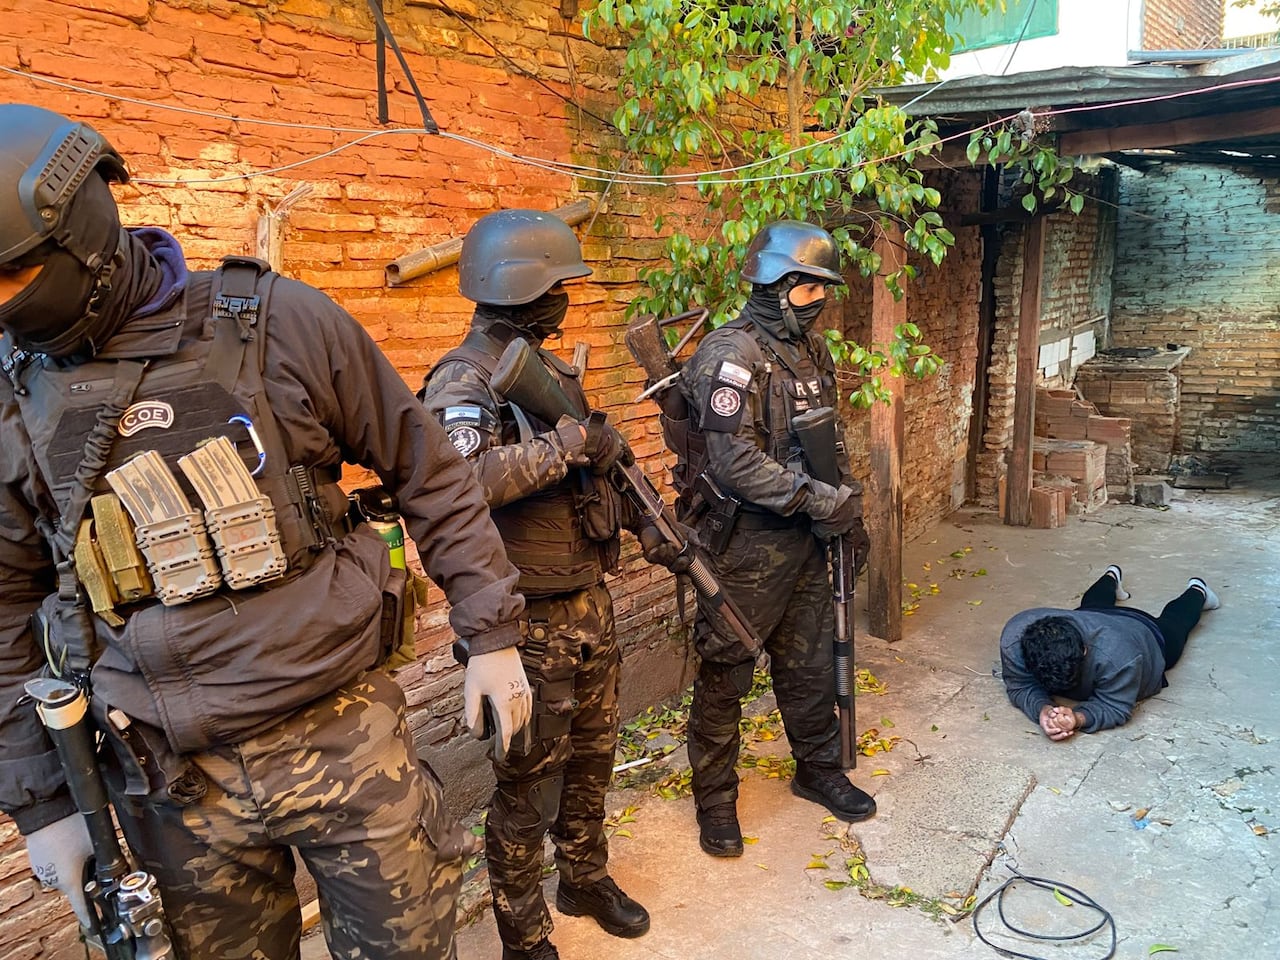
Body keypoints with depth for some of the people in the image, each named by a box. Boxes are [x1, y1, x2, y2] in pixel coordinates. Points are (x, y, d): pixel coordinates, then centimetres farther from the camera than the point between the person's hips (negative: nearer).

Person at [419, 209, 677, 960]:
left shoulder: (553, 370, 10)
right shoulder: (463, 382, -16)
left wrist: (648, 530, 12)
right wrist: (569, 442, -31)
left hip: (592, 605, 8)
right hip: (529, 623, -8)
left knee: (592, 758, 22)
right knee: (528, 786, 8)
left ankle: (586, 879, 44)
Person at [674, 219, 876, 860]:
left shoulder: (810, 348, 10)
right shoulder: (730, 355, -18)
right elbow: (735, 462, -26)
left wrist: (849, 512, 15)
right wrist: (821, 500, -22)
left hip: (804, 539, 8)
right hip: (746, 546, -8)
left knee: (810, 662, 20)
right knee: (725, 675, 6)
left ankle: (819, 769, 39)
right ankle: (715, 799, 22)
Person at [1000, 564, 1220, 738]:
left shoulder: (1117, 656, -52)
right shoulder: (1014, 636, -44)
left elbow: (1115, 708, -40)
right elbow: (1020, 687, -32)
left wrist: (1078, 718, -61)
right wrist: (1043, 710, -54)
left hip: (1141, 630, -2)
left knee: (1173, 622, 34)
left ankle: (1196, 590, 63)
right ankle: (1111, 577, 69)